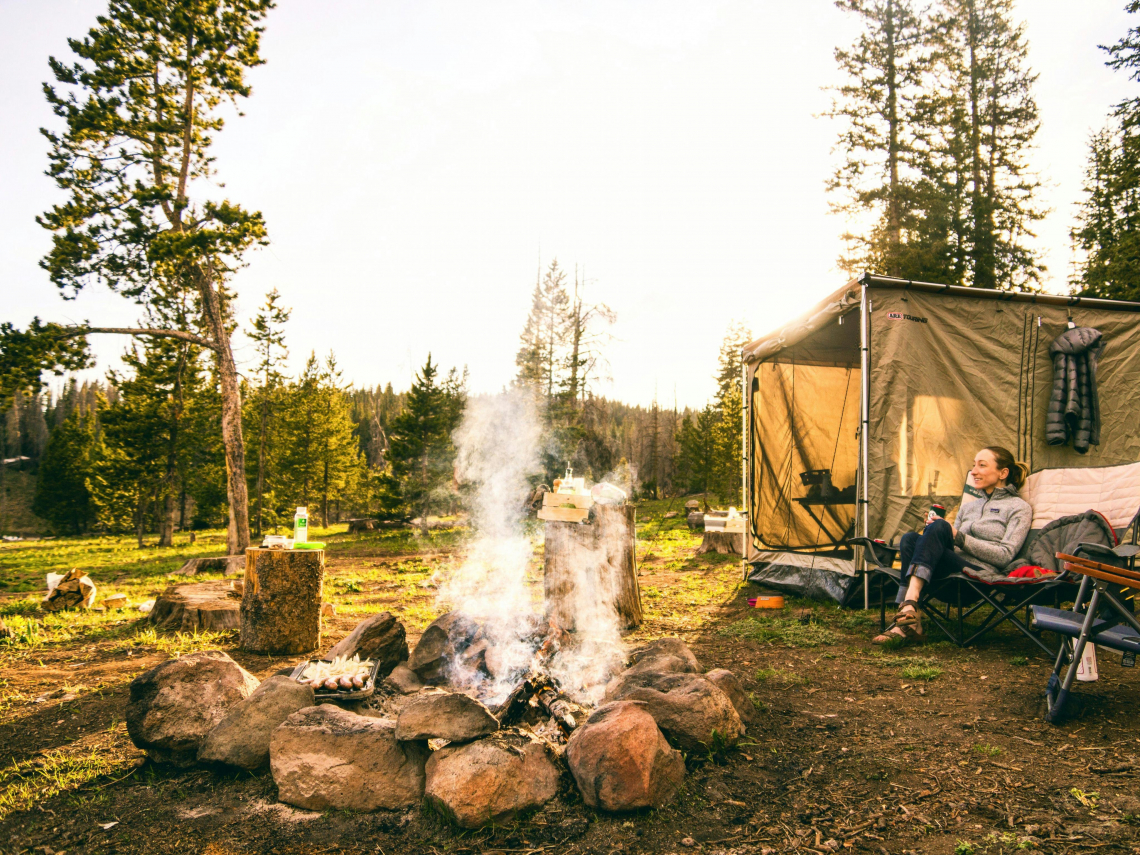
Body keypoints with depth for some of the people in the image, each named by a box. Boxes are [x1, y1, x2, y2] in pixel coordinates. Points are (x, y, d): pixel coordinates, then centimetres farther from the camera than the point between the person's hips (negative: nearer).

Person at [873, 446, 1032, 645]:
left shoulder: (1019, 507, 11)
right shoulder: (968, 507, 30)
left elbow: (1005, 555, -3)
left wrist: (959, 537, -8)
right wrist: (933, 535, 1)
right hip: (952, 571, 6)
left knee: (939, 527, -30)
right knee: (910, 538, -25)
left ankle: (909, 604, -45)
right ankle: (910, 623, -35)